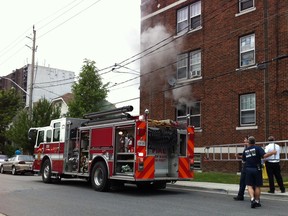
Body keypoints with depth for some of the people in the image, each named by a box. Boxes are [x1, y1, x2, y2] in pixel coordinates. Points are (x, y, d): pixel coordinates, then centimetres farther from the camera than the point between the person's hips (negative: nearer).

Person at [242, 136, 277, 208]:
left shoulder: (245, 150, 6)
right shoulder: (257, 148, -6)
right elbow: (264, 155, -19)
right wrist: (272, 152, -7)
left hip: (248, 169, 2)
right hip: (257, 169, -1)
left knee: (250, 186, 4)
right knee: (257, 186, 10)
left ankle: (252, 199, -17)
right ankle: (257, 201, 17)